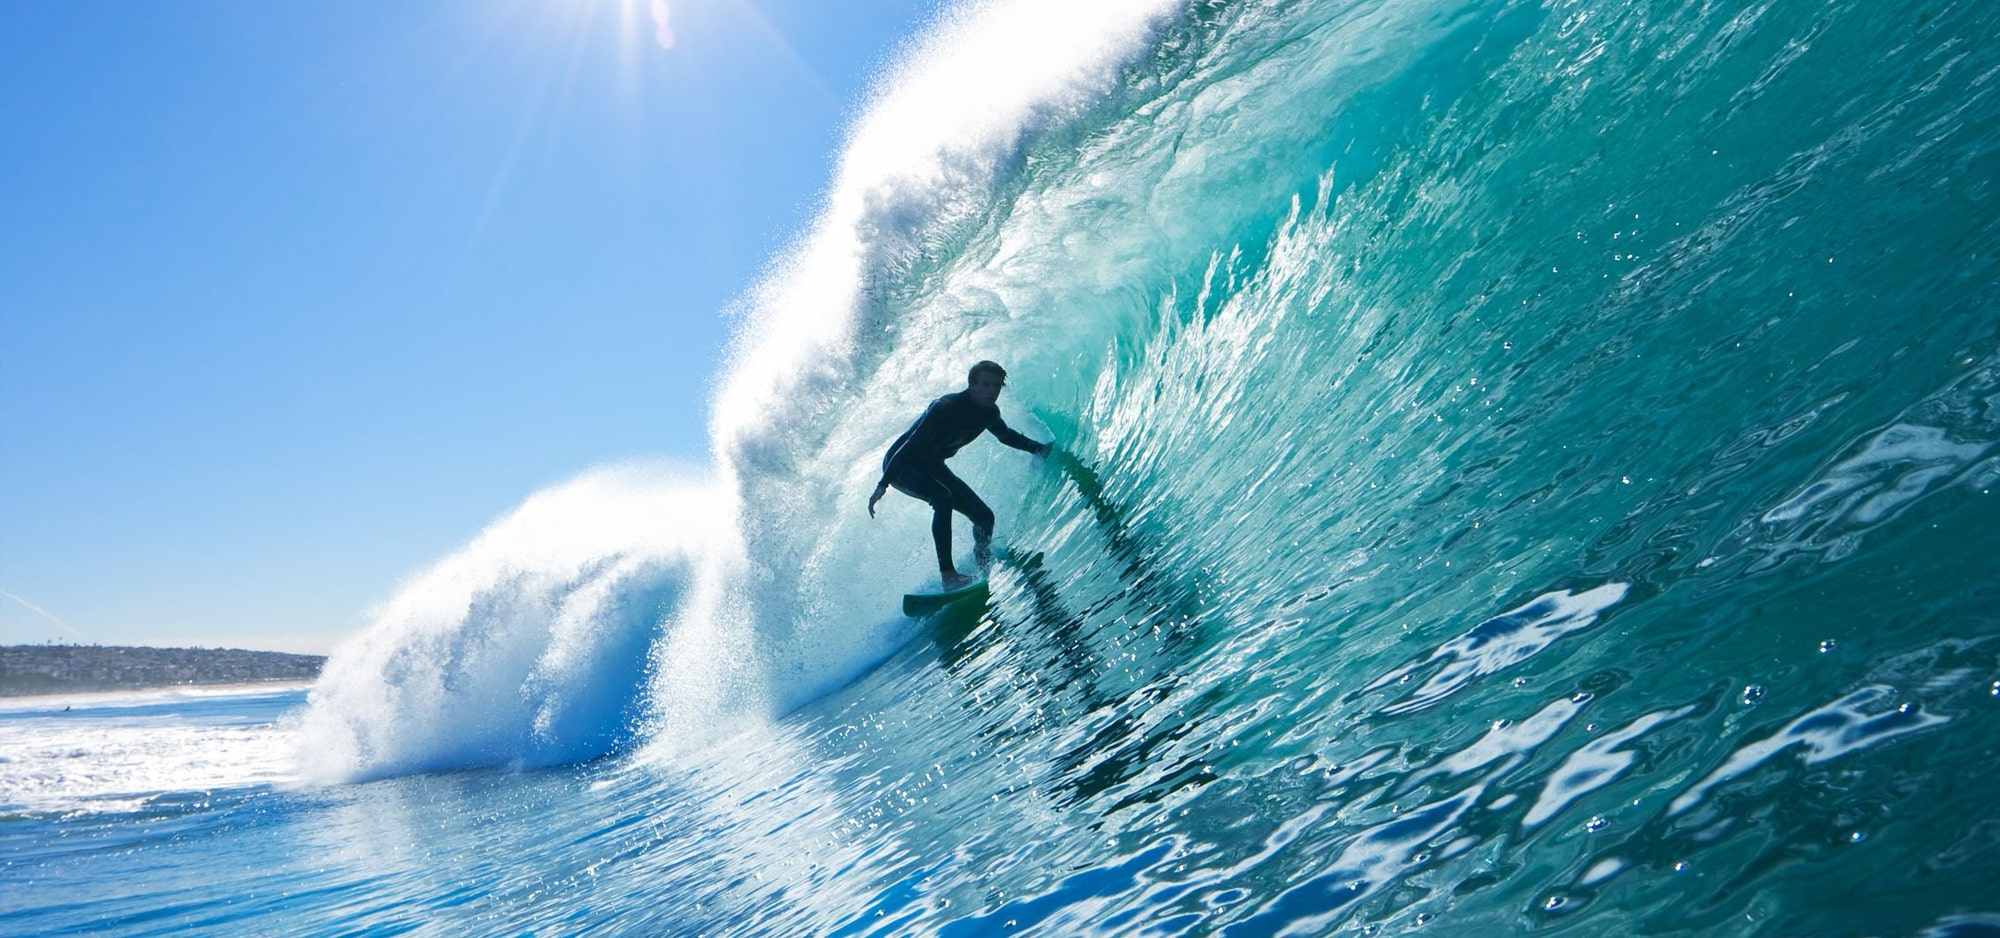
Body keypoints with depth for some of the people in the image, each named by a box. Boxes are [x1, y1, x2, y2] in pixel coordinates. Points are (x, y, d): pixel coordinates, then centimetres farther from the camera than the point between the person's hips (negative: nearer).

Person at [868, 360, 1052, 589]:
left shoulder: (989, 412, -8)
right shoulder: (946, 408, -31)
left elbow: (1006, 435, 16)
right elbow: (911, 444, -33)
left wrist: (1038, 448, 14)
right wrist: (883, 485, -37)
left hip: (932, 467, 8)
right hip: (900, 465, -8)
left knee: (984, 517, 0)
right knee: (943, 497, -37)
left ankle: (984, 570, 27)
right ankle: (948, 574, -36)